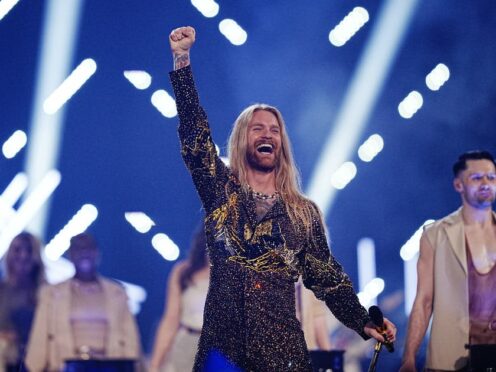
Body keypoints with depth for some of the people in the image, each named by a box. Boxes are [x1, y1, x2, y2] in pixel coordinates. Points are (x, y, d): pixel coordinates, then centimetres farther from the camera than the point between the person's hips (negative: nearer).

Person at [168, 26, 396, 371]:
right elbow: (195, 135, -4)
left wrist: (363, 322, -3)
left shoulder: (304, 211, 11)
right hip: (223, 343, -1)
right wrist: (182, 60, -13)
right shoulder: (221, 192, 7)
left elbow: (327, 277, 11)